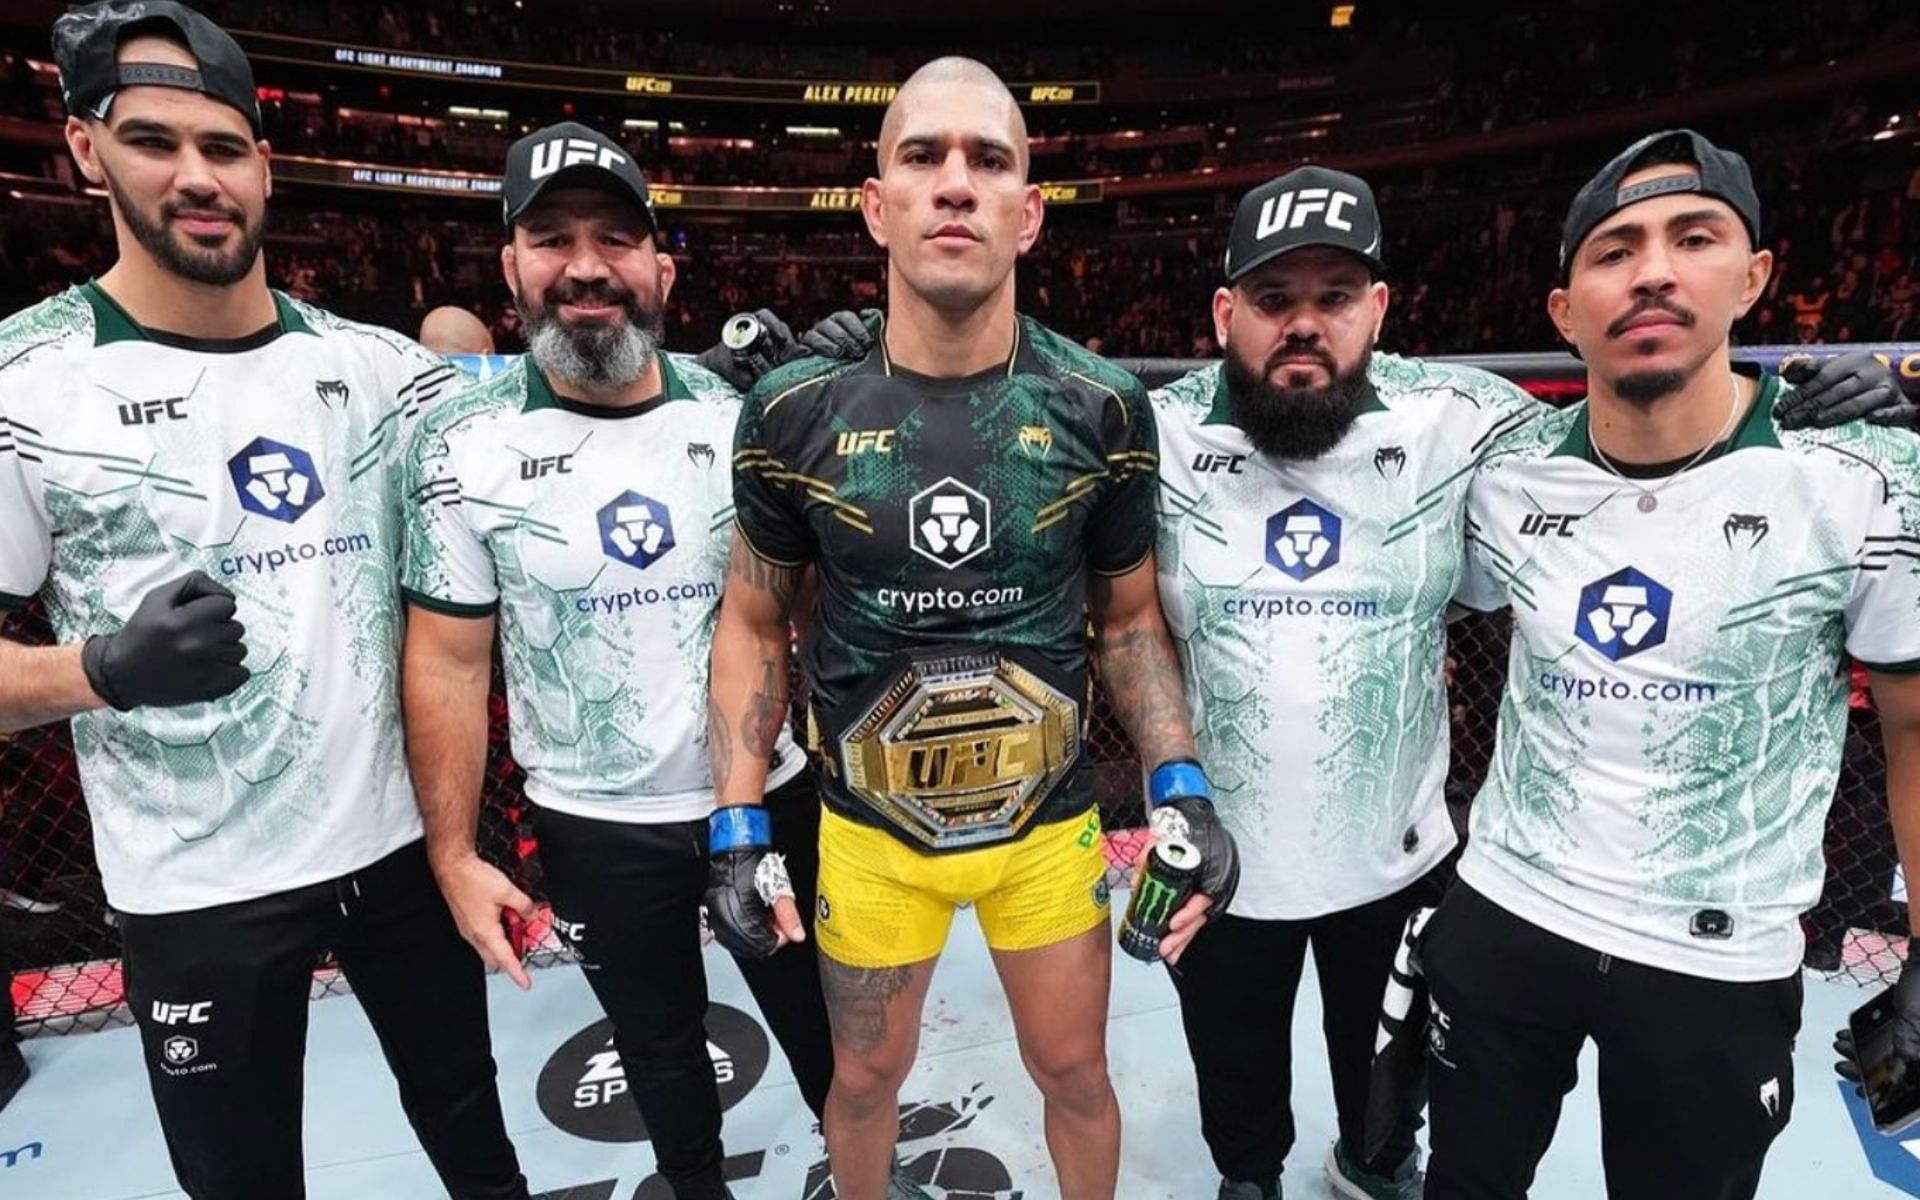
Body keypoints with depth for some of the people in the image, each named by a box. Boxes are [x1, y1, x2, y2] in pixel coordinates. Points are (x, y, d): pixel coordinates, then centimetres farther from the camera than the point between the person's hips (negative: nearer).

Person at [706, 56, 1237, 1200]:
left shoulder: (1101, 407, -10)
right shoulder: (797, 412, -12)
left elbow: (1128, 615, 1)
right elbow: (754, 622, -1)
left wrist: (1182, 787, -10)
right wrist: (740, 825, -6)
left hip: (1049, 820, 0)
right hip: (869, 827, 1)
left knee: (1075, 1072, 21)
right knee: (866, 1077, 23)